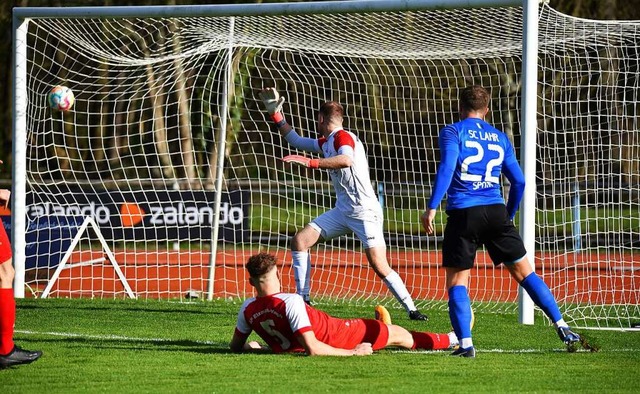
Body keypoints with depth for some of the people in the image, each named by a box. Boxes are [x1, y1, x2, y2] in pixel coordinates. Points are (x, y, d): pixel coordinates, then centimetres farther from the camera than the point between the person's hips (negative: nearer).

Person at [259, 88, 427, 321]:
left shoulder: (343, 137, -12)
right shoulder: (326, 142, 15)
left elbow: (346, 160, -35)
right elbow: (295, 140, 30)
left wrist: (310, 162, -40)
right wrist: (276, 115, 25)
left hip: (364, 211, -9)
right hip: (342, 211, 9)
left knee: (379, 266, -16)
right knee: (300, 241, -1)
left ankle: (411, 309, -6)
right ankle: (302, 300, 3)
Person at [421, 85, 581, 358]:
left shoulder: (452, 133, 3)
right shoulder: (499, 138, 17)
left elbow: (447, 168, -14)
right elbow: (518, 181, 17)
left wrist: (432, 207, -18)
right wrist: (509, 215, 30)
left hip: (463, 213, -3)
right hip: (496, 212, 4)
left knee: (456, 282, 3)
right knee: (525, 273, 12)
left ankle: (465, 343, -11)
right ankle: (562, 327, 9)